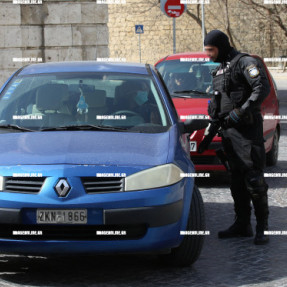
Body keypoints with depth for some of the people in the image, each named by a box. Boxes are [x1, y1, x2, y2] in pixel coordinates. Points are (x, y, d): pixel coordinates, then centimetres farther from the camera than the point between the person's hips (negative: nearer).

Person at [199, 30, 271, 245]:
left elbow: (263, 87, -19)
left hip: (247, 130, -8)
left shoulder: (244, 63, -6)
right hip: (228, 131, 8)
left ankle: (262, 227, -4)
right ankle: (242, 225, 15)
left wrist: (242, 111, -24)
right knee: (237, 180, 10)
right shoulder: (219, 70, 20)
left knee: (254, 179, -9)